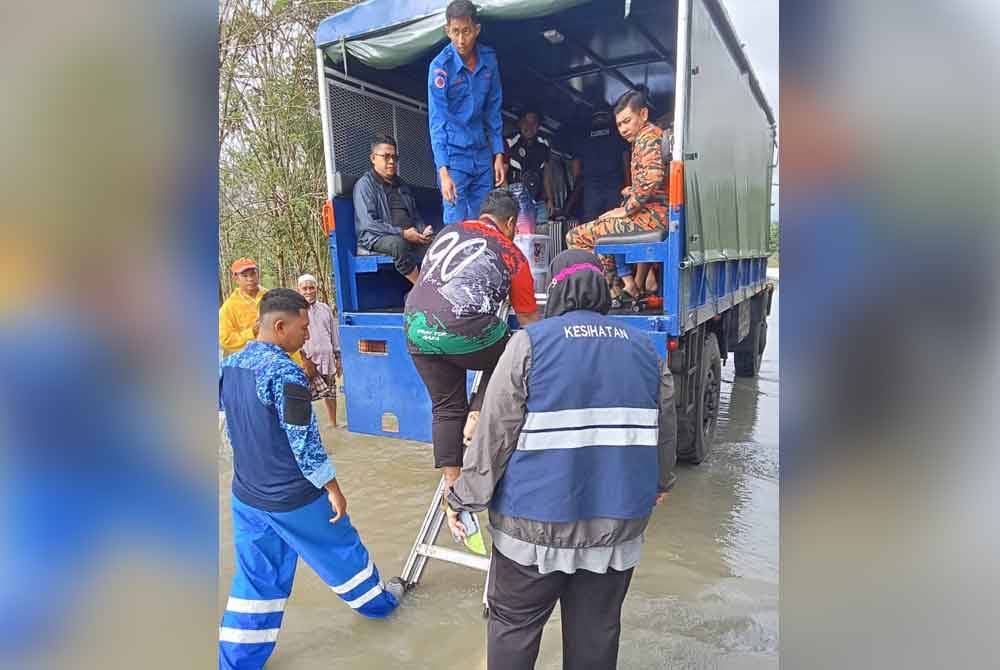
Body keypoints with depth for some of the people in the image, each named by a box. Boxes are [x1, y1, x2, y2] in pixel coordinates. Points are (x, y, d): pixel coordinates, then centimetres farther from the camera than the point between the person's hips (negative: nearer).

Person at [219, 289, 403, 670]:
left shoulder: (229, 365, 1)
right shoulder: (284, 372, -24)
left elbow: (233, 427, 12)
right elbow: (303, 441, -22)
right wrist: (333, 488, -11)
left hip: (246, 496, 7)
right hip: (294, 498, -6)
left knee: (255, 579, 17)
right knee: (341, 552, 17)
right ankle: (378, 602, 39)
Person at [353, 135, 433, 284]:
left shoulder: (401, 184, 25)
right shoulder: (365, 184, 1)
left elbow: (416, 215, 29)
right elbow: (367, 224, -11)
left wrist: (423, 231, 4)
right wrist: (401, 233, -19)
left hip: (410, 236, 7)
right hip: (376, 238, -6)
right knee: (398, 243, -39)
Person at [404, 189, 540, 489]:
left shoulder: (448, 231, 21)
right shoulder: (513, 256, 12)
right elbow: (530, 320, 16)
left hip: (416, 326, 5)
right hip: (464, 331, -5)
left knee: (446, 408, 17)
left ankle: (452, 485, 20)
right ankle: (476, 416, 8)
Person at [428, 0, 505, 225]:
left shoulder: (489, 59, 3)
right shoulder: (441, 66, -11)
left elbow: (493, 111, 11)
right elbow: (437, 121, -14)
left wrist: (498, 155, 6)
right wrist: (443, 171, -22)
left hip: (483, 154, 5)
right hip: (453, 155, -5)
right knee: (456, 224, -6)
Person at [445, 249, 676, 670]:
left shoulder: (530, 343, -10)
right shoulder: (644, 348, 4)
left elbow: (494, 434, -11)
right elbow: (664, 432, 12)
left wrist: (463, 499, 0)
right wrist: (658, 482, 30)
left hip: (538, 523, -3)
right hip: (618, 524, 4)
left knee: (513, 625, 16)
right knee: (596, 631, 18)